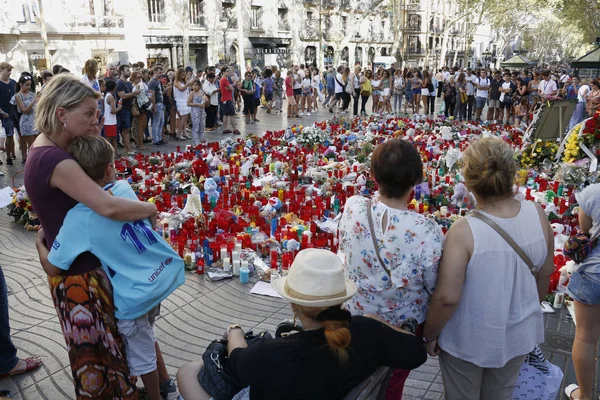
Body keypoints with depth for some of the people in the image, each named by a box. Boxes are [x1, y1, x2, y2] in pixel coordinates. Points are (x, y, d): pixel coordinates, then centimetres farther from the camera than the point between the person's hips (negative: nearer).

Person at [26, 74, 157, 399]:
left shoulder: (46, 148, 3)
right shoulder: (54, 160, -28)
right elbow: (109, 207, -36)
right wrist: (150, 209, -21)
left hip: (79, 265, 10)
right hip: (79, 275, -10)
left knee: (96, 346, 25)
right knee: (96, 352, 8)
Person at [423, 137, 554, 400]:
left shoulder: (464, 231, -30)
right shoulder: (537, 215, -15)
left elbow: (447, 298, -26)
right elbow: (545, 274, 0)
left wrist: (429, 335, -8)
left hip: (468, 340, -4)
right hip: (518, 334, 5)